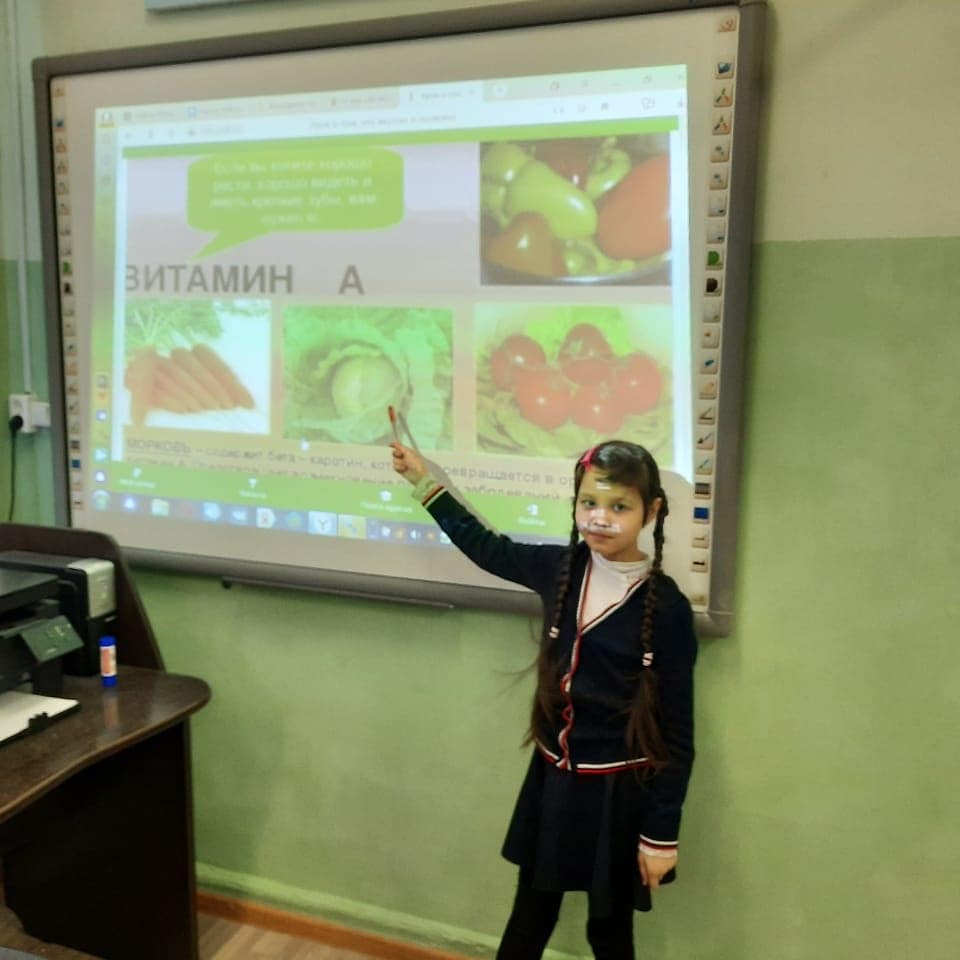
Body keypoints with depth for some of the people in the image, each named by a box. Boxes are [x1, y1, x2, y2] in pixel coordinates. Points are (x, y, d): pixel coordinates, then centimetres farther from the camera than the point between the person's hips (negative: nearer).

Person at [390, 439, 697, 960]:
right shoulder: (560, 568, -6)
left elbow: (676, 731, -13)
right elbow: (486, 546, 12)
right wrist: (425, 480, 15)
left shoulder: (666, 607, -18)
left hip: (619, 793, -4)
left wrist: (662, 833, -10)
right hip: (551, 781, 4)